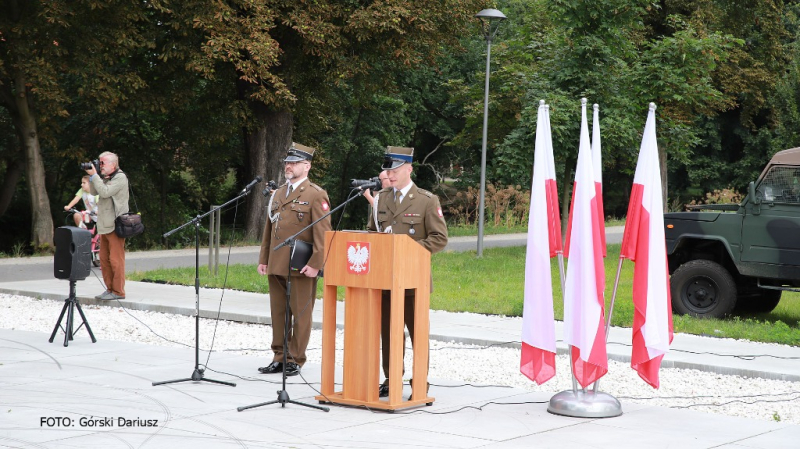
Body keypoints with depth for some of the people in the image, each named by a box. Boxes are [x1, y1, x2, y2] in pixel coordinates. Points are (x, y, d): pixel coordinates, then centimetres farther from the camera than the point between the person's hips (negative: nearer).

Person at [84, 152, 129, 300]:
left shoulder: (120, 178, -8)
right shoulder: (105, 178, 19)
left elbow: (105, 192, -17)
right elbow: (94, 192, 17)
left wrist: (94, 175, -12)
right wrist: (92, 177, 6)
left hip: (115, 226, -9)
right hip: (105, 226, 9)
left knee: (115, 259, -8)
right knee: (104, 259, 10)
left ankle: (118, 291, -5)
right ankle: (110, 289, 16)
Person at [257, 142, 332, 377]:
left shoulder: (316, 195, -4)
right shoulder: (278, 193, 18)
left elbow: (322, 232, -11)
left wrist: (315, 264, -17)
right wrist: (263, 259, 15)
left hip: (301, 267, -7)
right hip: (276, 265, 7)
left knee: (300, 314, 1)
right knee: (278, 313, 9)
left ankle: (295, 360, 8)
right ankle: (279, 358, 16)